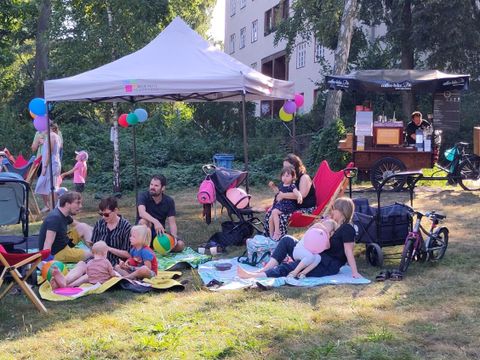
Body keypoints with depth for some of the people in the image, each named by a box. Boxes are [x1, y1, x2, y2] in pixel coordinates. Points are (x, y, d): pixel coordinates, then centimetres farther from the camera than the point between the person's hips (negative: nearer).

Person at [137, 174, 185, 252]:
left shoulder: (169, 201, -3)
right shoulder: (143, 196, -12)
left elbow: (172, 222, -8)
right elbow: (141, 213, -32)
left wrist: (174, 236, -29)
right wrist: (156, 222, -49)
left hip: (160, 233, 3)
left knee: (180, 245, -20)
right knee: (144, 221, -36)